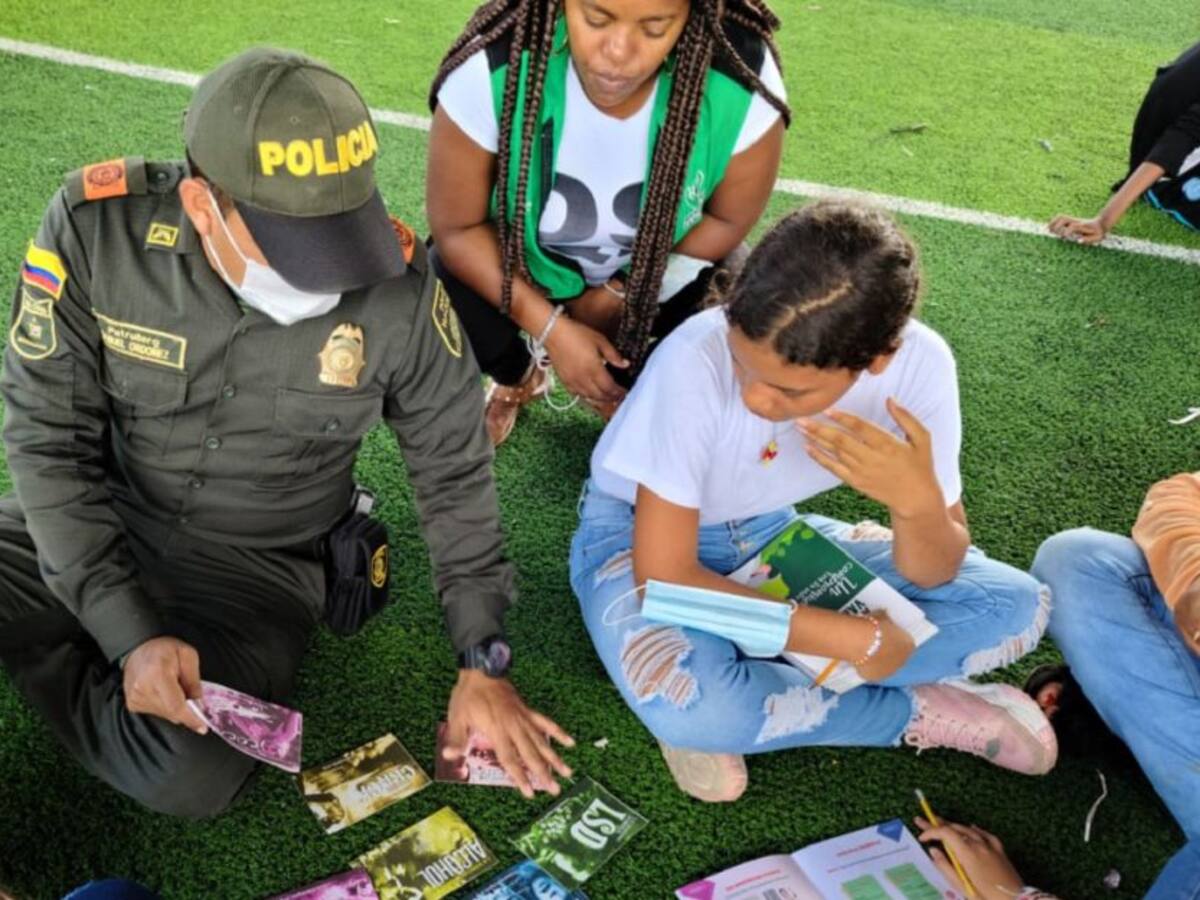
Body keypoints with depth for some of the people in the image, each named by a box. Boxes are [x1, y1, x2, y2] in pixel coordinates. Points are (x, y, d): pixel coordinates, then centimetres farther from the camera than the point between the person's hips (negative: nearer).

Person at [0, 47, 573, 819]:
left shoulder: (398, 283, -21)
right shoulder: (98, 226, -20)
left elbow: (456, 473, -7)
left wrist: (484, 663, -5)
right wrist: (131, 632, -21)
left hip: (255, 563, 0)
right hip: (87, 531, 1)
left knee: (189, 777, -23)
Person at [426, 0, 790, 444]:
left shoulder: (742, 79, -32)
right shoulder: (490, 69, -34)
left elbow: (728, 219, -14)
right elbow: (456, 227, -21)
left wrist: (618, 296, -19)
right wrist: (549, 327, -27)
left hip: (665, 263, 1)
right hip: (529, 257, 0)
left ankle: (628, 386, 16)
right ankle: (518, 377, 17)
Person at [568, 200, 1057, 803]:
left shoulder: (919, 364, -22)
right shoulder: (695, 361, -33)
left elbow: (933, 576, -14)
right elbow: (663, 574, -26)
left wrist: (918, 501, -37)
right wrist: (855, 639, -27)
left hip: (772, 533, 4)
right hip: (638, 533, -3)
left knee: (1016, 607, -10)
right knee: (685, 703, -36)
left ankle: (732, 678, -14)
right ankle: (920, 711, -9)